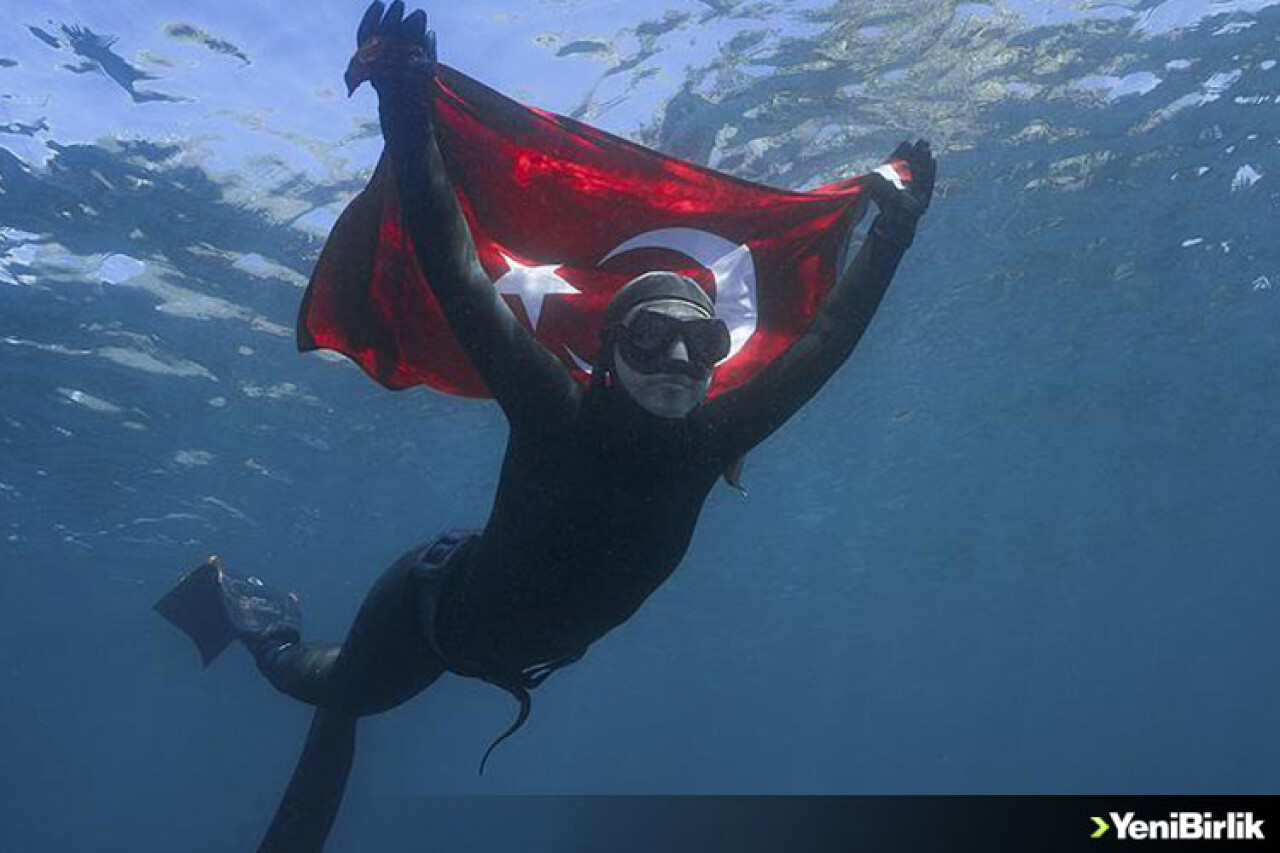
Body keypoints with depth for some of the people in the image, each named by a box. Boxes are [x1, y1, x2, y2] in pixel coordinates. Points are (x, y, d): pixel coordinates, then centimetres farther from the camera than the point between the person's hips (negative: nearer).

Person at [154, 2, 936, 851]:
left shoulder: (707, 445, -22)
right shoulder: (558, 411, -34)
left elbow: (825, 341, -14)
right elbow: (458, 273, -39)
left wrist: (895, 231, -11)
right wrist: (406, 107, -46)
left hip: (522, 653, 5)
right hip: (433, 611, -5)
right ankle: (242, 605, 46)